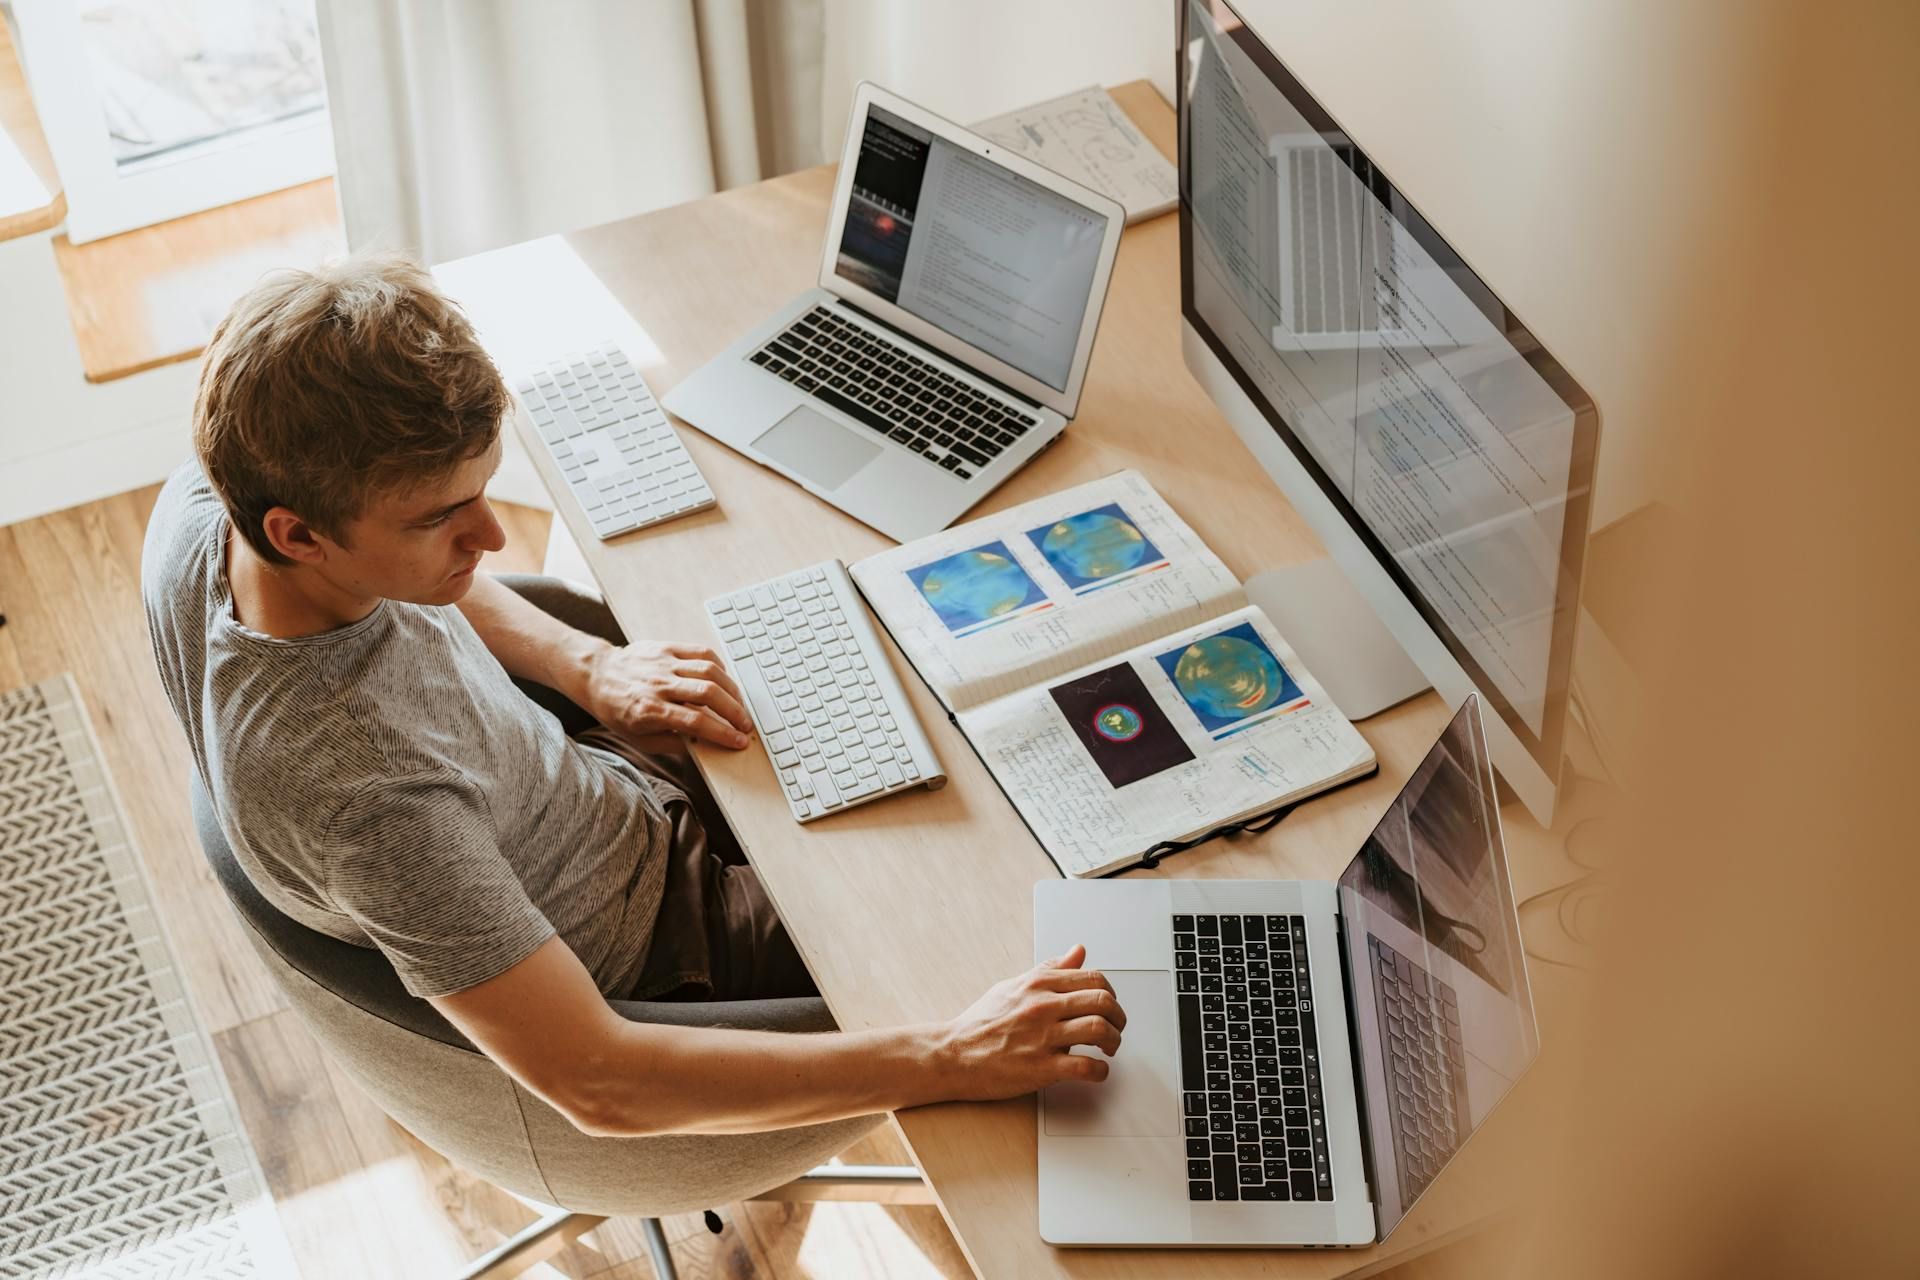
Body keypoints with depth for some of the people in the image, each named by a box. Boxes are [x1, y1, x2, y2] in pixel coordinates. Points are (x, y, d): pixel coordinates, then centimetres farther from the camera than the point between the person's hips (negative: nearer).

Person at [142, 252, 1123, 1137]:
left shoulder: (207, 500, -22)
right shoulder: (361, 788, -45)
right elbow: (596, 1083, -40)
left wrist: (586, 665, -8)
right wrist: (949, 1058, -40)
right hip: (645, 949, -7)